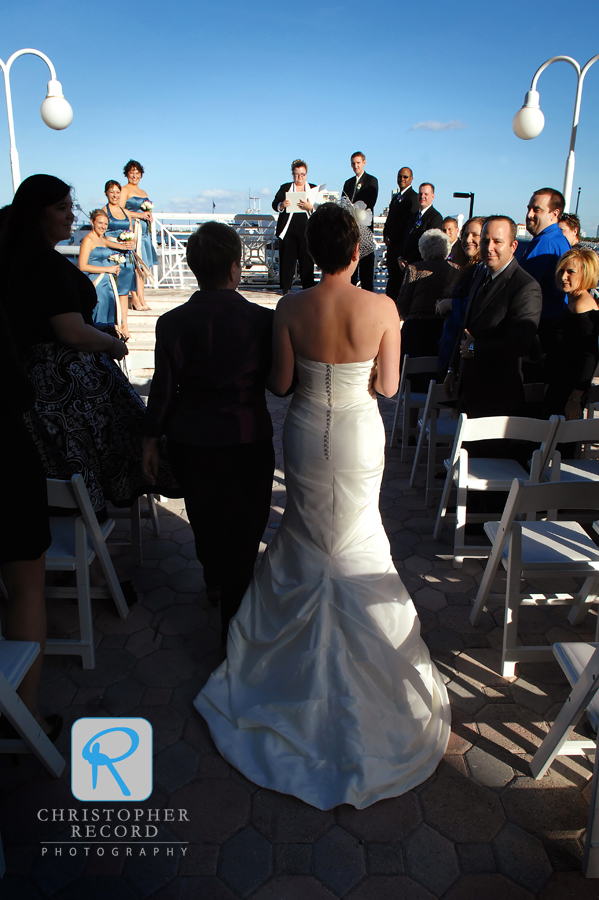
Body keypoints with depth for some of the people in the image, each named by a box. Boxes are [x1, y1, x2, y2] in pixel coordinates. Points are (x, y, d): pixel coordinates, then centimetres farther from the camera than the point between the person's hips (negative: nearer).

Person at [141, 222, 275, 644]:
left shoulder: (173, 322, -10)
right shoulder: (263, 320, -11)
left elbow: (164, 388, -7)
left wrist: (151, 440, 4)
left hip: (191, 439, 2)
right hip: (249, 439, -1)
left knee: (205, 518, 24)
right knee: (243, 528, 12)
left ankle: (215, 583, 50)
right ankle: (234, 621, 21)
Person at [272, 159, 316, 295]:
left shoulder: (314, 188, 14)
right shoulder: (285, 187, 14)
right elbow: (275, 205, 4)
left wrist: (310, 207, -18)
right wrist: (282, 205, -19)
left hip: (306, 230, 0)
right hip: (288, 229, 0)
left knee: (307, 258, -3)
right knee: (287, 258, -3)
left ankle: (308, 287, 4)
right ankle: (285, 287, 5)